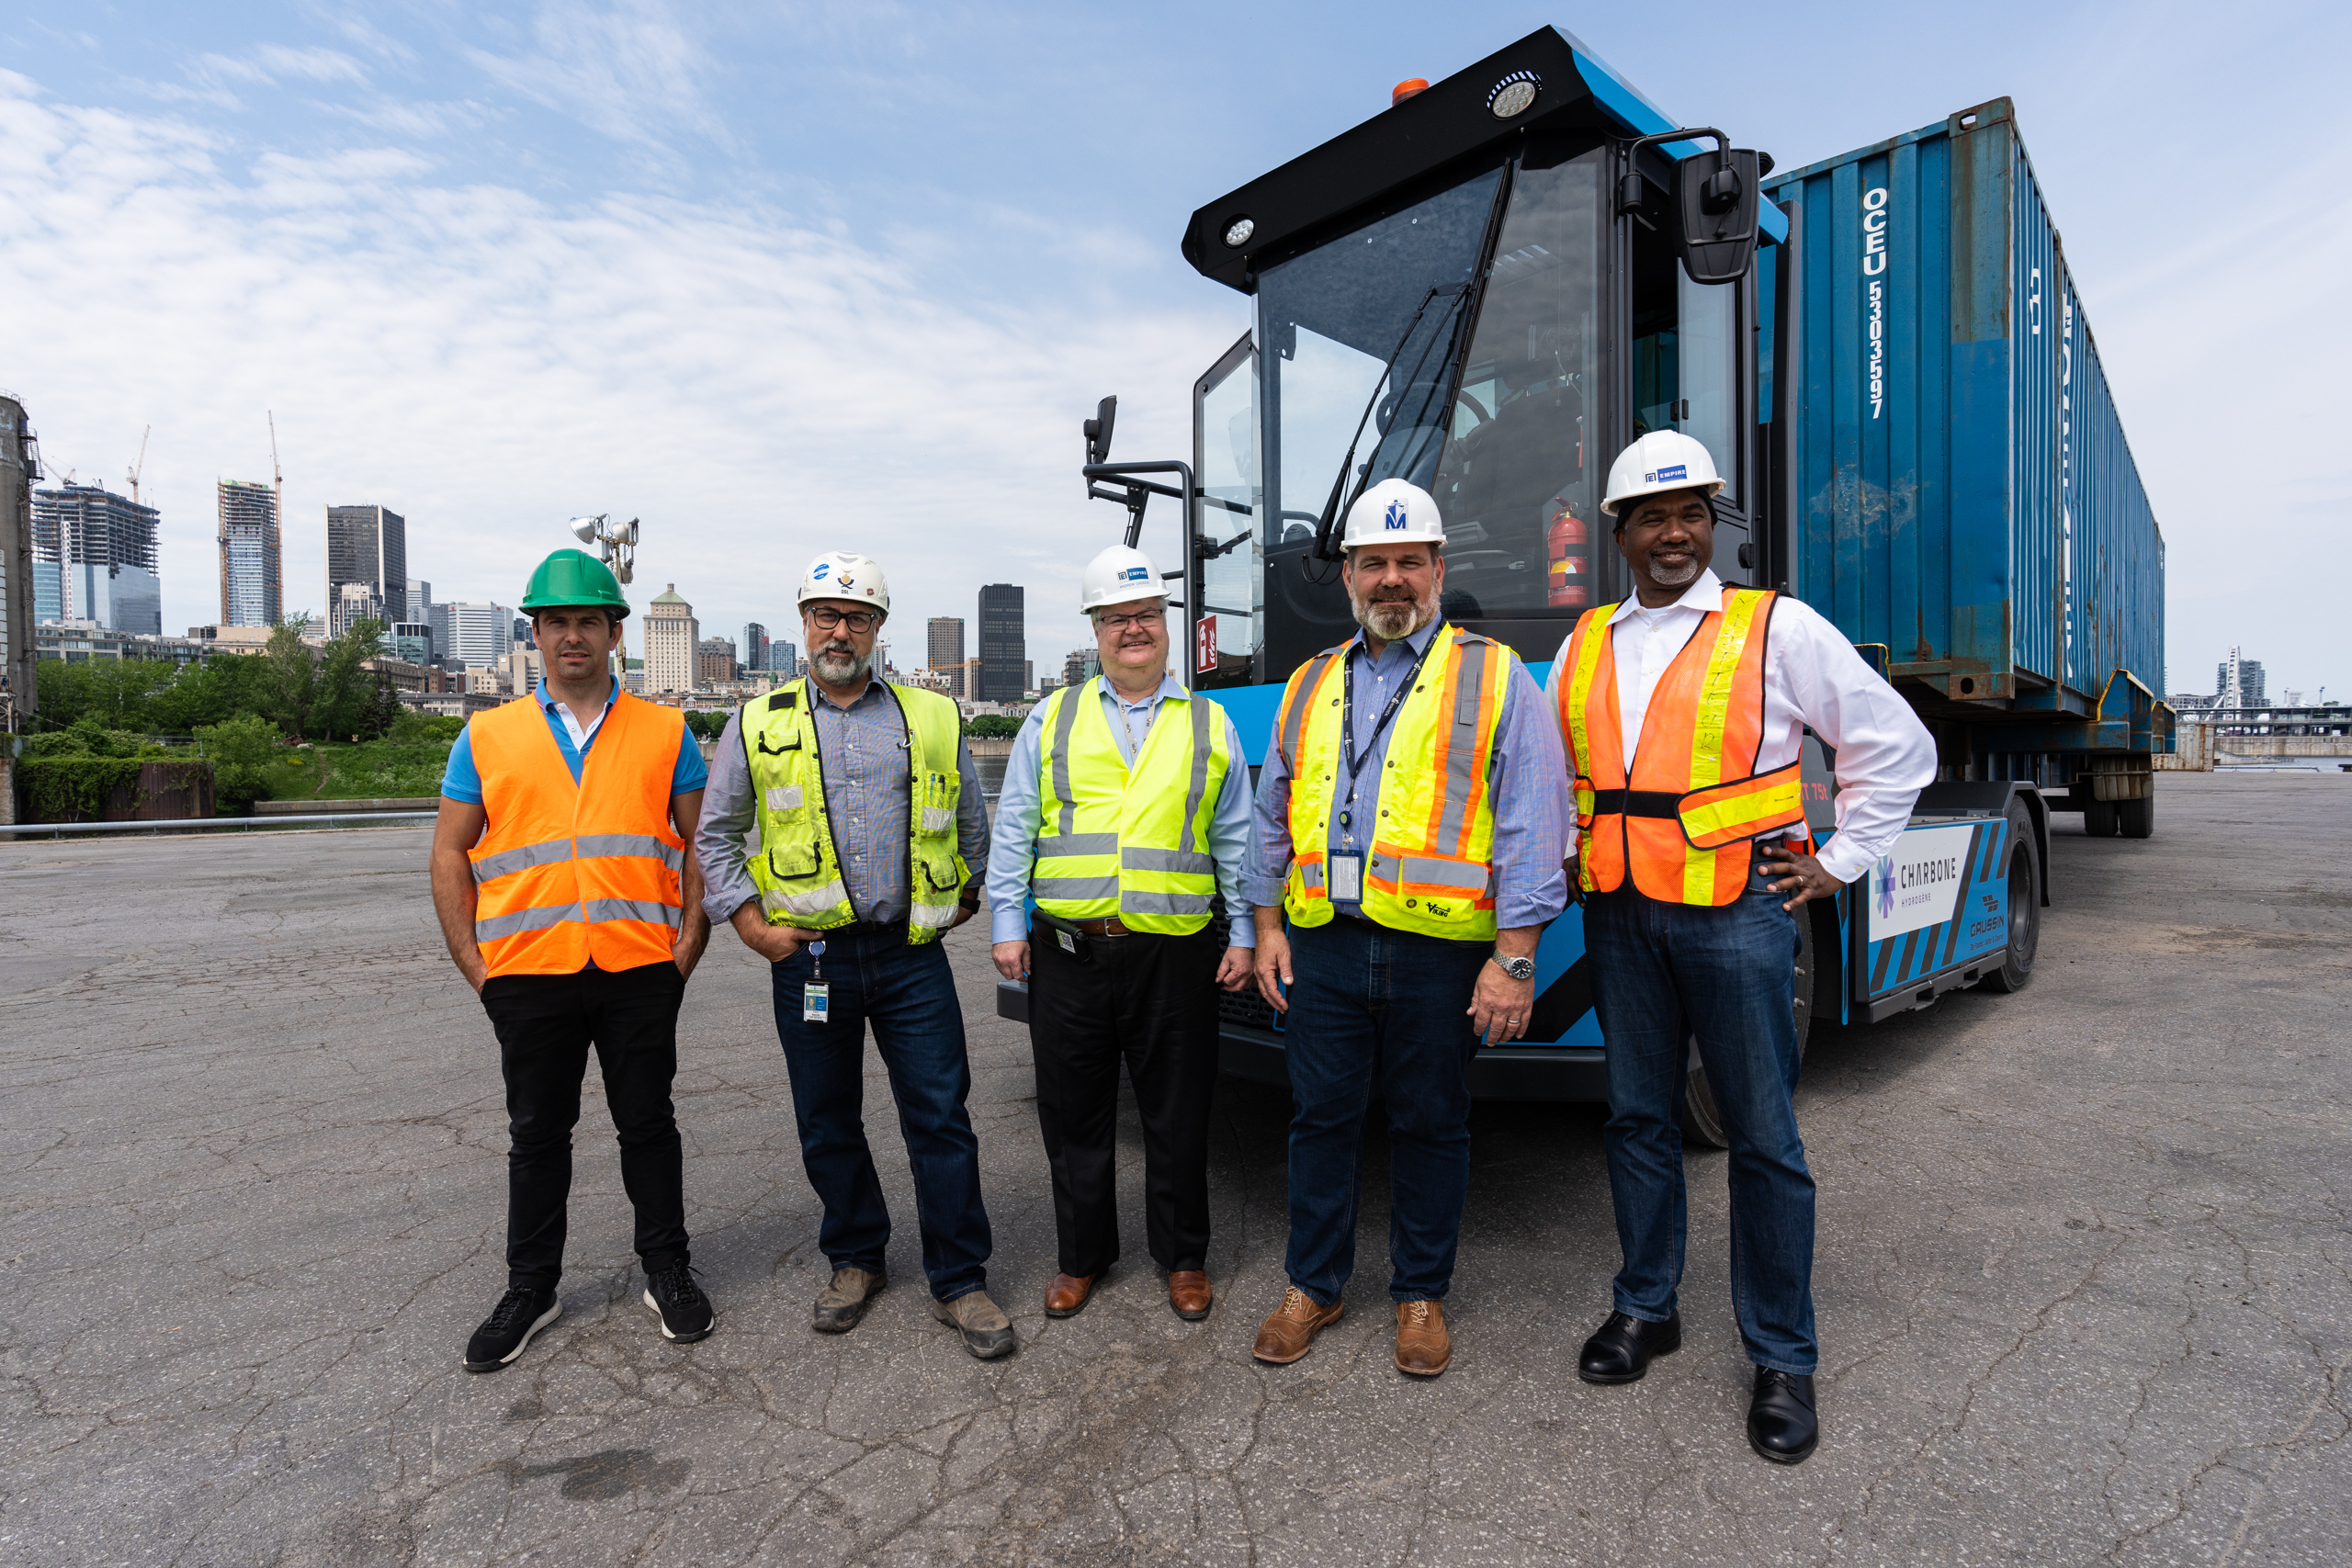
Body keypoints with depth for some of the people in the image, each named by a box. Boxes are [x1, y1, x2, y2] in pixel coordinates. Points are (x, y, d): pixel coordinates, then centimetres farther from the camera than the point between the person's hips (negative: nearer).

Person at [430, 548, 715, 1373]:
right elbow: (450, 853, 9)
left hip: (640, 971, -1)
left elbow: (700, 840, 6)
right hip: (529, 973, 1)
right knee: (536, 1135, 13)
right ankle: (530, 1288, 30)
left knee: (648, 1122, 10)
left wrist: (689, 942, -3)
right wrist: (474, 963, 1)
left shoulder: (664, 732, 5)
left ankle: (668, 1270, 26)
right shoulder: (486, 736, 7)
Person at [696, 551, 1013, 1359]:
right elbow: (717, 834, 11)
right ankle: (854, 1261, 33)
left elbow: (972, 824, 15)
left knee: (941, 1117, 1)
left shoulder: (933, 717, 7)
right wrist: (749, 920, 1)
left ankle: (959, 1281, 15)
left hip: (912, 956, -1)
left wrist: (961, 899, 10)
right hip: (809, 957, 1)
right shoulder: (758, 725, 6)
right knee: (827, 1123, 13)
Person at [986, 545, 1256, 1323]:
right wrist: (1007, 924, 1)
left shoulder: (1210, 724, 9)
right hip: (1068, 949, 1)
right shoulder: (1052, 719, 9)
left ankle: (1183, 1257, 31)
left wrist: (1242, 935, 4)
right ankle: (1082, 1256, 32)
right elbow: (1013, 829, 8)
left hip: (1173, 953, 0)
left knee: (1177, 1118, 11)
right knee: (1074, 1114, 12)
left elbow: (1236, 841, 10)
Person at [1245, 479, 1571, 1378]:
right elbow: (1272, 817, 16)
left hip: (1439, 956, -3)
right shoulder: (1310, 686, 13)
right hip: (1322, 946, 3)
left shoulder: (1493, 679, 1)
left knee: (1430, 1125, 11)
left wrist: (1515, 958, -11)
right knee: (1321, 1117, 12)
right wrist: (1268, 925, 9)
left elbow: (1533, 823, -5)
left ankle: (1421, 1294, 31)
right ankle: (1314, 1285, 31)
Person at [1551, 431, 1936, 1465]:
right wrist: (1566, 855, 13)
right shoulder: (1585, 643, 11)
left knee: (1762, 1136, 4)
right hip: (1618, 914, 4)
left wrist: (1838, 864, 1)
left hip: (1736, 912, -3)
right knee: (1638, 1117, 13)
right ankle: (1646, 1308, 29)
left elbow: (1896, 746, 5)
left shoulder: (1778, 629, 0)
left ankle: (1782, 1358, 20)